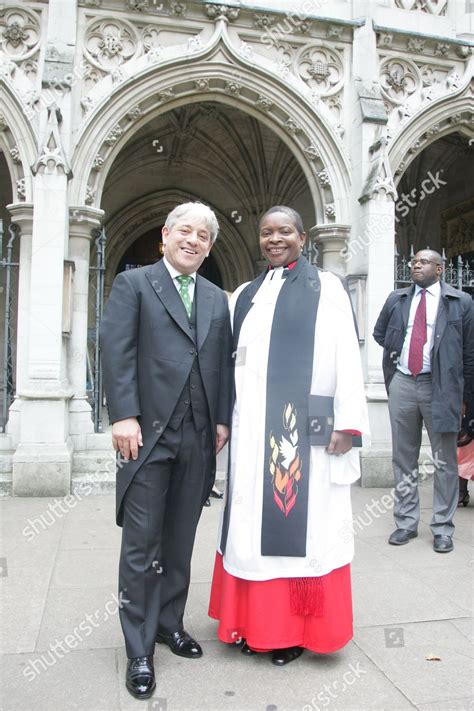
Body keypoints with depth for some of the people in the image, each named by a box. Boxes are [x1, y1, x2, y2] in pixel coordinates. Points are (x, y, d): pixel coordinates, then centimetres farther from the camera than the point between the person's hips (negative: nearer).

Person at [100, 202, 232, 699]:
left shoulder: (216, 299, 17)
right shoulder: (133, 284, 4)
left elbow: (223, 363, 13)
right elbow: (116, 351, -6)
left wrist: (222, 419, 6)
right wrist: (123, 416, -15)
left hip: (198, 436, 4)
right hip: (148, 432, -4)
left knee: (180, 541, 13)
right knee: (142, 543, 2)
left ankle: (169, 623, 30)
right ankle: (139, 651, 15)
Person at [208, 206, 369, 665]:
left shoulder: (325, 287, 0)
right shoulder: (245, 295, 15)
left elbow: (345, 355, -6)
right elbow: (230, 361, 14)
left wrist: (347, 421, -13)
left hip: (305, 428, -5)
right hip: (252, 429, 5)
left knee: (300, 520, 4)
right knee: (255, 520, 10)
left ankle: (295, 629, 19)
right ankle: (257, 621, 25)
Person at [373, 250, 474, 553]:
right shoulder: (396, 300, 10)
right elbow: (379, 334, 26)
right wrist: (394, 353, 10)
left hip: (441, 386, -3)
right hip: (402, 384, 3)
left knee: (445, 461, 4)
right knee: (404, 458, 9)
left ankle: (443, 529, 15)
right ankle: (406, 523, 21)